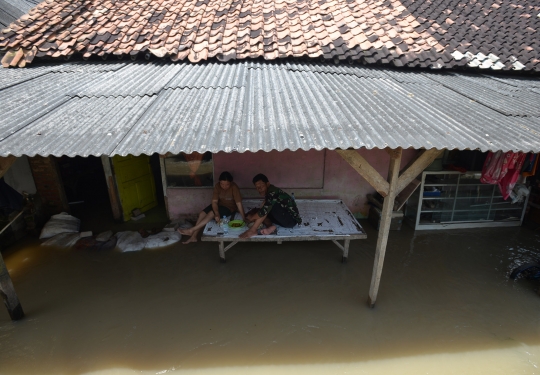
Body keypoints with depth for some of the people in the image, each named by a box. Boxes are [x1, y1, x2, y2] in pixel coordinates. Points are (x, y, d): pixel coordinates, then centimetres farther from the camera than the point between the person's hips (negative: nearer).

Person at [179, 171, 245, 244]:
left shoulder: (234, 187, -26)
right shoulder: (217, 186, -14)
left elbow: (239, 203, -27)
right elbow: (214, 201, -17)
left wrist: (244, 218, -28)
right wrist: (217, 213, -33)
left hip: (230, 208, -5)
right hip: (219, 205, 5)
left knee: (211, 213, -25)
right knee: (202, 213, -11)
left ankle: (191, 230, -17)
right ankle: (193, 236, -2)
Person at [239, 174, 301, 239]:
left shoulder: (272, 192, -22)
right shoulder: (269, 192, 7)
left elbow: (264, 211, -28)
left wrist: (252, 218, -12)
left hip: (291, 219, -10)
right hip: (285, 218, 10)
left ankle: (252, 230, -23)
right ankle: (270, 227, -14)